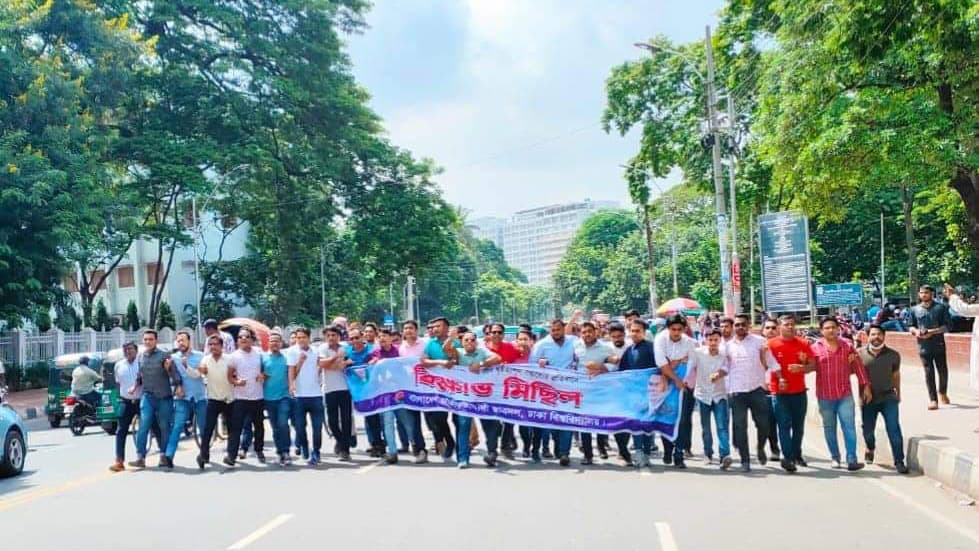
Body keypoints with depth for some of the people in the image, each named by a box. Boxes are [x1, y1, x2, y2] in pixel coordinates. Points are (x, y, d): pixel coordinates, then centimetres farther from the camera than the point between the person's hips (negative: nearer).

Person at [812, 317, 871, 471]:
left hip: (845, 394, 0)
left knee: (849, 427, -4)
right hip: (825, 396, 0)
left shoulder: (847, 346, 3)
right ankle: (835, 458, 21)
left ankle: (852, 460, -3)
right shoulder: (815, 348, 0)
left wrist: (865, 386, 3)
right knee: (829, 428, 9)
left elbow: (858, 366, 4)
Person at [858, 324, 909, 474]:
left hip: (888, 397, 0)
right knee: (867, 430, 10)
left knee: (894, 429, -10)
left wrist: (898, 393, 21)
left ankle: (899, 461, -2)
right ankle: (870, 448, 42)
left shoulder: (893, 355, -1)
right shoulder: (860, 353, -5)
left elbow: (896, 374, 12)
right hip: (868, 399, 1)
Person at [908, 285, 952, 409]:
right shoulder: (915, 309, 7)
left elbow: (947, 326, -5)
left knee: (943, 370, 7)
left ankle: (942, 392, 34)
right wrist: (916, 331, -9)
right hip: (924, 346, 1)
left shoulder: (941, 308, -1)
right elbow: (911, 326, 13)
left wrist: (932, 331, -17)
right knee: (929, 372, -1)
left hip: (939, 345, -1)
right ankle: (933, 399, 3)